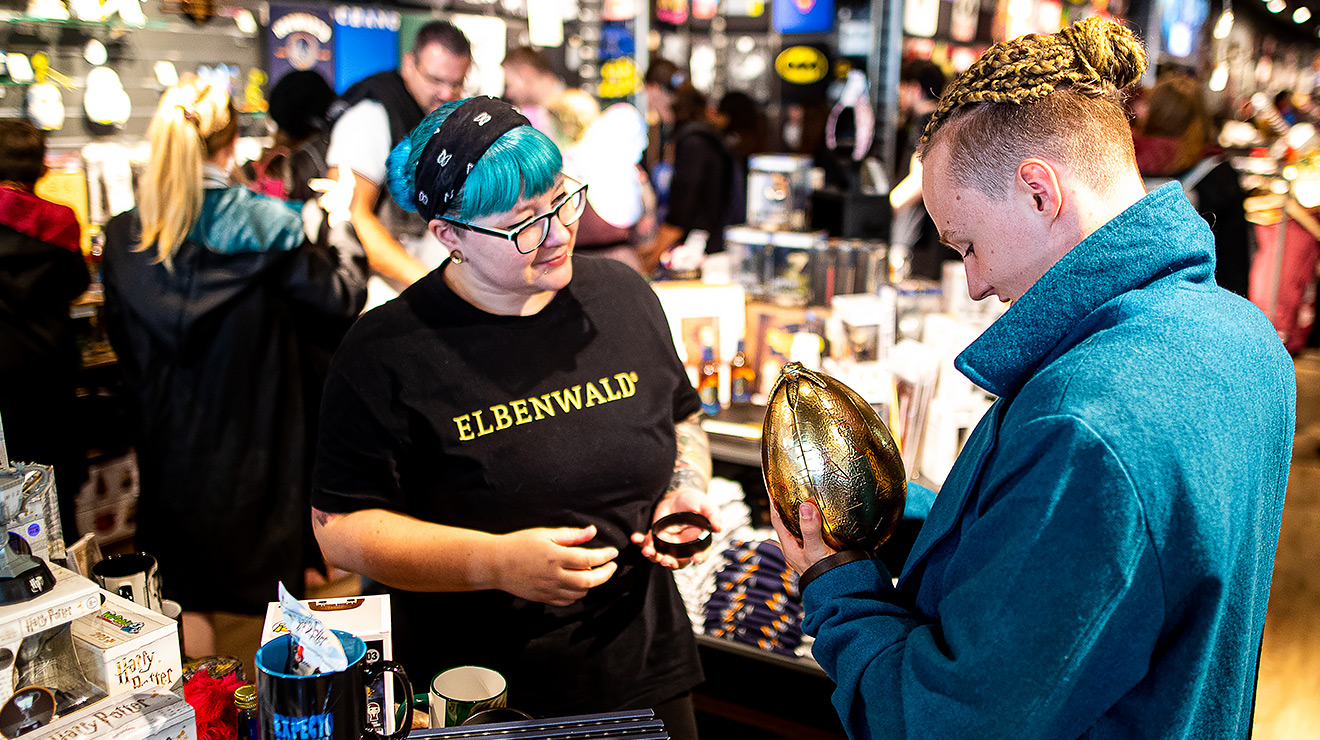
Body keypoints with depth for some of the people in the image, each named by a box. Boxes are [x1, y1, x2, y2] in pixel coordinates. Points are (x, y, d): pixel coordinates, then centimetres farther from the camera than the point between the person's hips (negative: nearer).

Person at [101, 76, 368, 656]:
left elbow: (123, 346, 5)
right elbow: (341, 302, -9)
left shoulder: (123, 237, -5)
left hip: (170, 439, 3)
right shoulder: (267, 226, -17)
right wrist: (341, 227, 4)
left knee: (186, 595, 17)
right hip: (259, 434, -3)